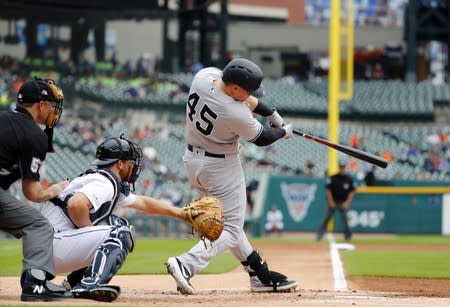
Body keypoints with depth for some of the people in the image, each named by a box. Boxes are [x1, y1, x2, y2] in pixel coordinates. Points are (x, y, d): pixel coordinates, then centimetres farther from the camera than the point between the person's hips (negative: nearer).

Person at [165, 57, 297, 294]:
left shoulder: (204, 75, -14)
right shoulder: (236, 114, -31)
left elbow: (239, 97, 6)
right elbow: (261, 138, -10)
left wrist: (270, 112, 6)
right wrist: (284, 132, 10)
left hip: (192, 160, 9)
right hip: (220, 167, -9)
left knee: (225, 219, 19)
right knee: (231, 229, 1)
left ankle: (259, 275, 27)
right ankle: (186, 264, -19)